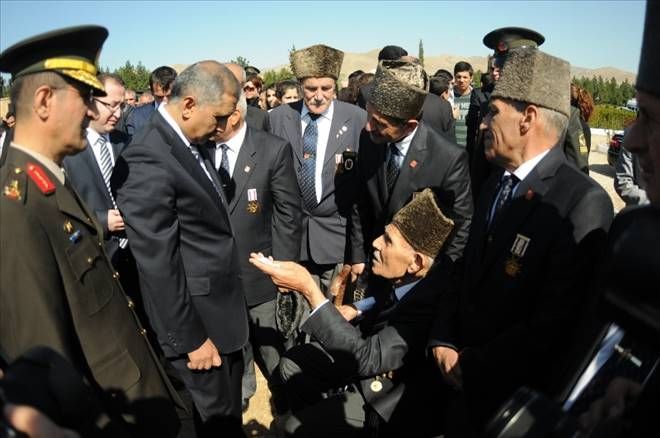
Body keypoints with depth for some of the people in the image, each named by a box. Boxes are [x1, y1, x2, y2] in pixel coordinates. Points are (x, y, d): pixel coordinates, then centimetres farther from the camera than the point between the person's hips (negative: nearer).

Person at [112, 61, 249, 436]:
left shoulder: (192, 143, 3)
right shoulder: (146, 161, -25)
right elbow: (158, 265, -23)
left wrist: (230, 295, 14)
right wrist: (189, 338, -16)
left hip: (222, 304, 9)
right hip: (196, 317, -8)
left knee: (232, 403, 26)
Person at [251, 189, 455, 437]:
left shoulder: (430, 301, -37)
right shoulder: (407, 278, -15)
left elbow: (366, 358, -37)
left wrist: (308, 289, -38)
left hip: (393, 397, -7)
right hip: (377, 352, 7)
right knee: (293, 363, 9)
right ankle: (319, 416, 30)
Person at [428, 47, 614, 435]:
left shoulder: (584, 203, -21)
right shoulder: (497, 184, 4)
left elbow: (555, 323, -24)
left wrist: (472, 368, -16)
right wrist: (444, 340, -3)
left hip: (518, 396, -6)